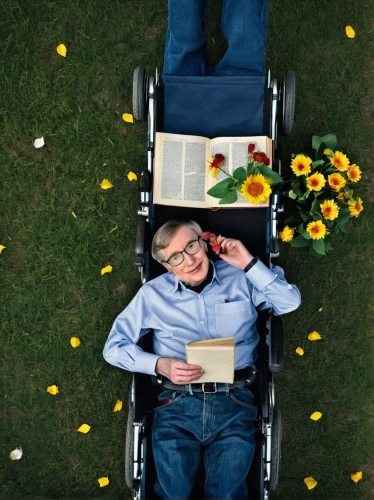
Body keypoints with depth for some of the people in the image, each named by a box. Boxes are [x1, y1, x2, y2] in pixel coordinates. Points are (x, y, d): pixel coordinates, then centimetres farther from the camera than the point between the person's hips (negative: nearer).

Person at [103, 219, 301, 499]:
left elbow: (291, 302, 0)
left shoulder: (240, 279, 8)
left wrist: (249, 263, -5)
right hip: (178, 403, 1)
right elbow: (114, 347, 7)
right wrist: (160, 365, -10)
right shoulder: (153, 294, 6)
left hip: (234, 401, 0)